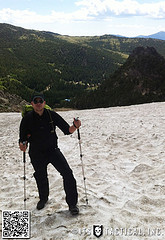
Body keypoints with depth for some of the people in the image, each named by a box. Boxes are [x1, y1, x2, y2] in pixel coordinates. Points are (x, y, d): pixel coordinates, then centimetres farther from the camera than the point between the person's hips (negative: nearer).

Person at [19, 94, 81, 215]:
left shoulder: (52, 115, -10)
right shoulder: (27, 118, -9)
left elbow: (67, 130, -7)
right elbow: (22, 138, -4)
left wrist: (75, 126, -28)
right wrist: (22, 144, -26)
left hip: (53, 150, 0)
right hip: (36, 154, 1)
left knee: (68, 174, -12)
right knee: (41, 178, 17)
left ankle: (72, 204, 3)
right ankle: (43, 198, 48)